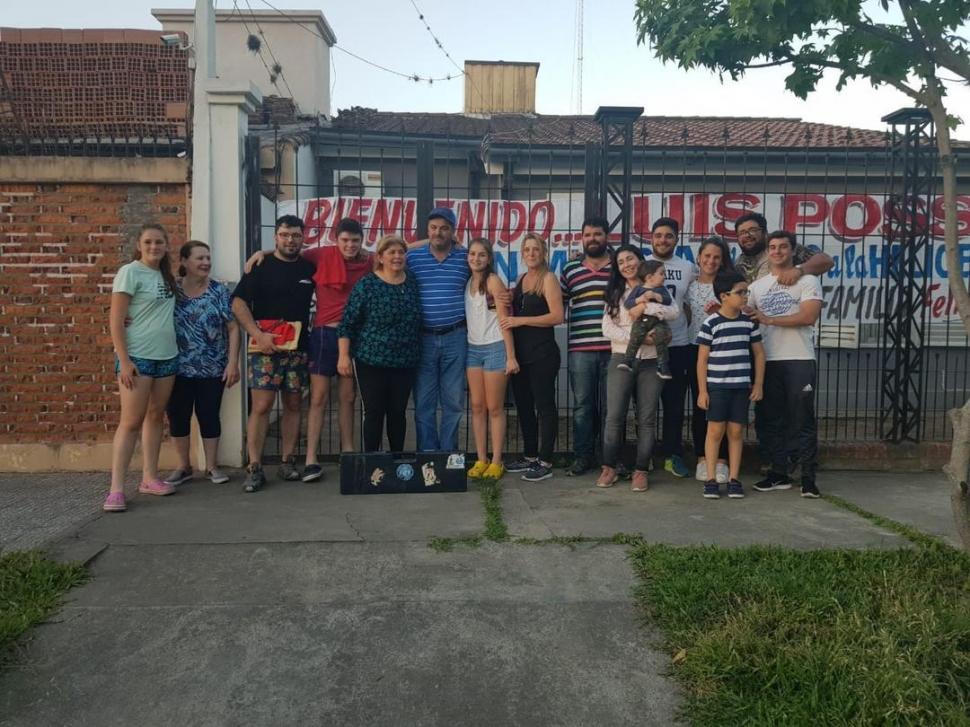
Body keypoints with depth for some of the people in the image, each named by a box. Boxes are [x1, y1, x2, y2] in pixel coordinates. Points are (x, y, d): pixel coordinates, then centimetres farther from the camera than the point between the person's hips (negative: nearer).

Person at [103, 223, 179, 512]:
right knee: (131, 421, -7)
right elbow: (115, 320, -13)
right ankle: (116, 489, -2)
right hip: (137, 358, -7)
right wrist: (124, 361, -18)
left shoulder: (166, 274, 10)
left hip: (167, 356, 7)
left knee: (156, 416, 10)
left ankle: (149, 478, 20)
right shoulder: (129, 272, -9)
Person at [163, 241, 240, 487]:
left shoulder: (219, 291, -1)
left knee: (209, 415, 6)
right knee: (177, 416, 7)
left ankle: (212, 466, 20)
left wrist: (233, 363, -9)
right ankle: (183, 466, 23)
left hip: (213, 369, -1)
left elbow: (233, 328, -2)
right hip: (178, 368, 1)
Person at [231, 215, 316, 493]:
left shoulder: (310, 268, 11)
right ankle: (254, 468, -3)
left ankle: (288, 461, 15)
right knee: (261, 405, -8)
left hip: (298, 347, 4)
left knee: (293, 405, 7)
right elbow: (238, 303, -5)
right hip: (266, 346, -3)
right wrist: (258, 334, -17)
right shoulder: (261, 266, 1)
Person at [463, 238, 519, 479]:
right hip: (473, 348, 5)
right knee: (477, 407, 6)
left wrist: (511, 356, -13)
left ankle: (496, 462, 8)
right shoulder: (467, 282, 10)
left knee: (495, 408, 0)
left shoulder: (493, 281, -7)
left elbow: (504, 320, -10)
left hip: (495, 348, -5)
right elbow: (470, 318, 13)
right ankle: (481, 460, 13)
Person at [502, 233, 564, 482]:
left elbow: (557, 316, -17)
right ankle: (530, 456, 24)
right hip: (520, 354, 8)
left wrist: (521, 320, -18)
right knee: (523, 405, 13)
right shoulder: (521, 279, 14)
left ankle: (545, 463, 2)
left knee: (544, 405, -3)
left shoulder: (548, 278, -7)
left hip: (542, 354, -8)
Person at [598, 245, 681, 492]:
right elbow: (607, 328, -2)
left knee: (647, 418, 1)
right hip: (622, 359, 1)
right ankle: (609, 468, 7)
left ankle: (640, 470, 9)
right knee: (614, 416, -3)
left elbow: (675, 312, -9)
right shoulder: (615, 293, 11)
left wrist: (644, 307, -17)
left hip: (651, 361, 0)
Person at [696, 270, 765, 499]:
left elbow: (759, 354, 12)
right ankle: (711, 479, 8)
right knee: (715, 431, 2)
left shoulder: (749, 322, 5)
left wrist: (758, 384, 6)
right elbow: (702, 359, -5)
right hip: (717, 386, -3)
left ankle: (734, 478, 15)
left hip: (742, 386, 3)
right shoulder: (710, 324, -6)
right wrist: (702, 390, -7)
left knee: (736, 431, 7)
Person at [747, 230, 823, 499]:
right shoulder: (757, 285, 16)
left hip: (799, 360, -4)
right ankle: (779, 473, 18)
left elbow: (808, 317, -12)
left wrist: (769, 319, -13)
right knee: (771, 419, 8)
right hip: (767, 361, 5)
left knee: (802, 420, -2)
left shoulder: (807, 280, 2)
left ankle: (808, 477, 4)